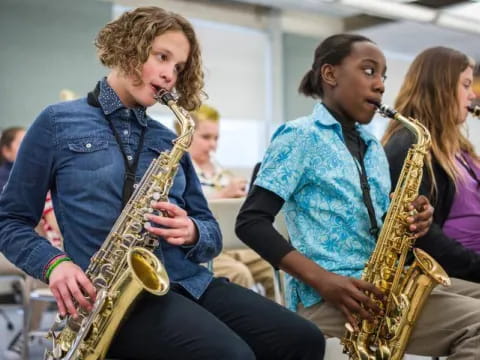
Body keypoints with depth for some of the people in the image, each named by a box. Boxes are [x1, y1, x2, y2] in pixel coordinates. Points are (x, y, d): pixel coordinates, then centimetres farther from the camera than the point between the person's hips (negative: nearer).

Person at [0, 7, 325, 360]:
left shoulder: (170, 140, 18)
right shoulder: (58, 122, 5)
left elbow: (211, 231, 18)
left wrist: (192, 232, -6)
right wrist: (54, 263, -13)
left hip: (189, 283, 6)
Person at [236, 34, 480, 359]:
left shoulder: (373, 148, 17)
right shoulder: (300, 137, -6)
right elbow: (251, 222, -12)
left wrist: (409, 222, -3)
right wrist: (322, 279, -21)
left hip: (381, 284, 8)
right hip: (329, 295, -8)